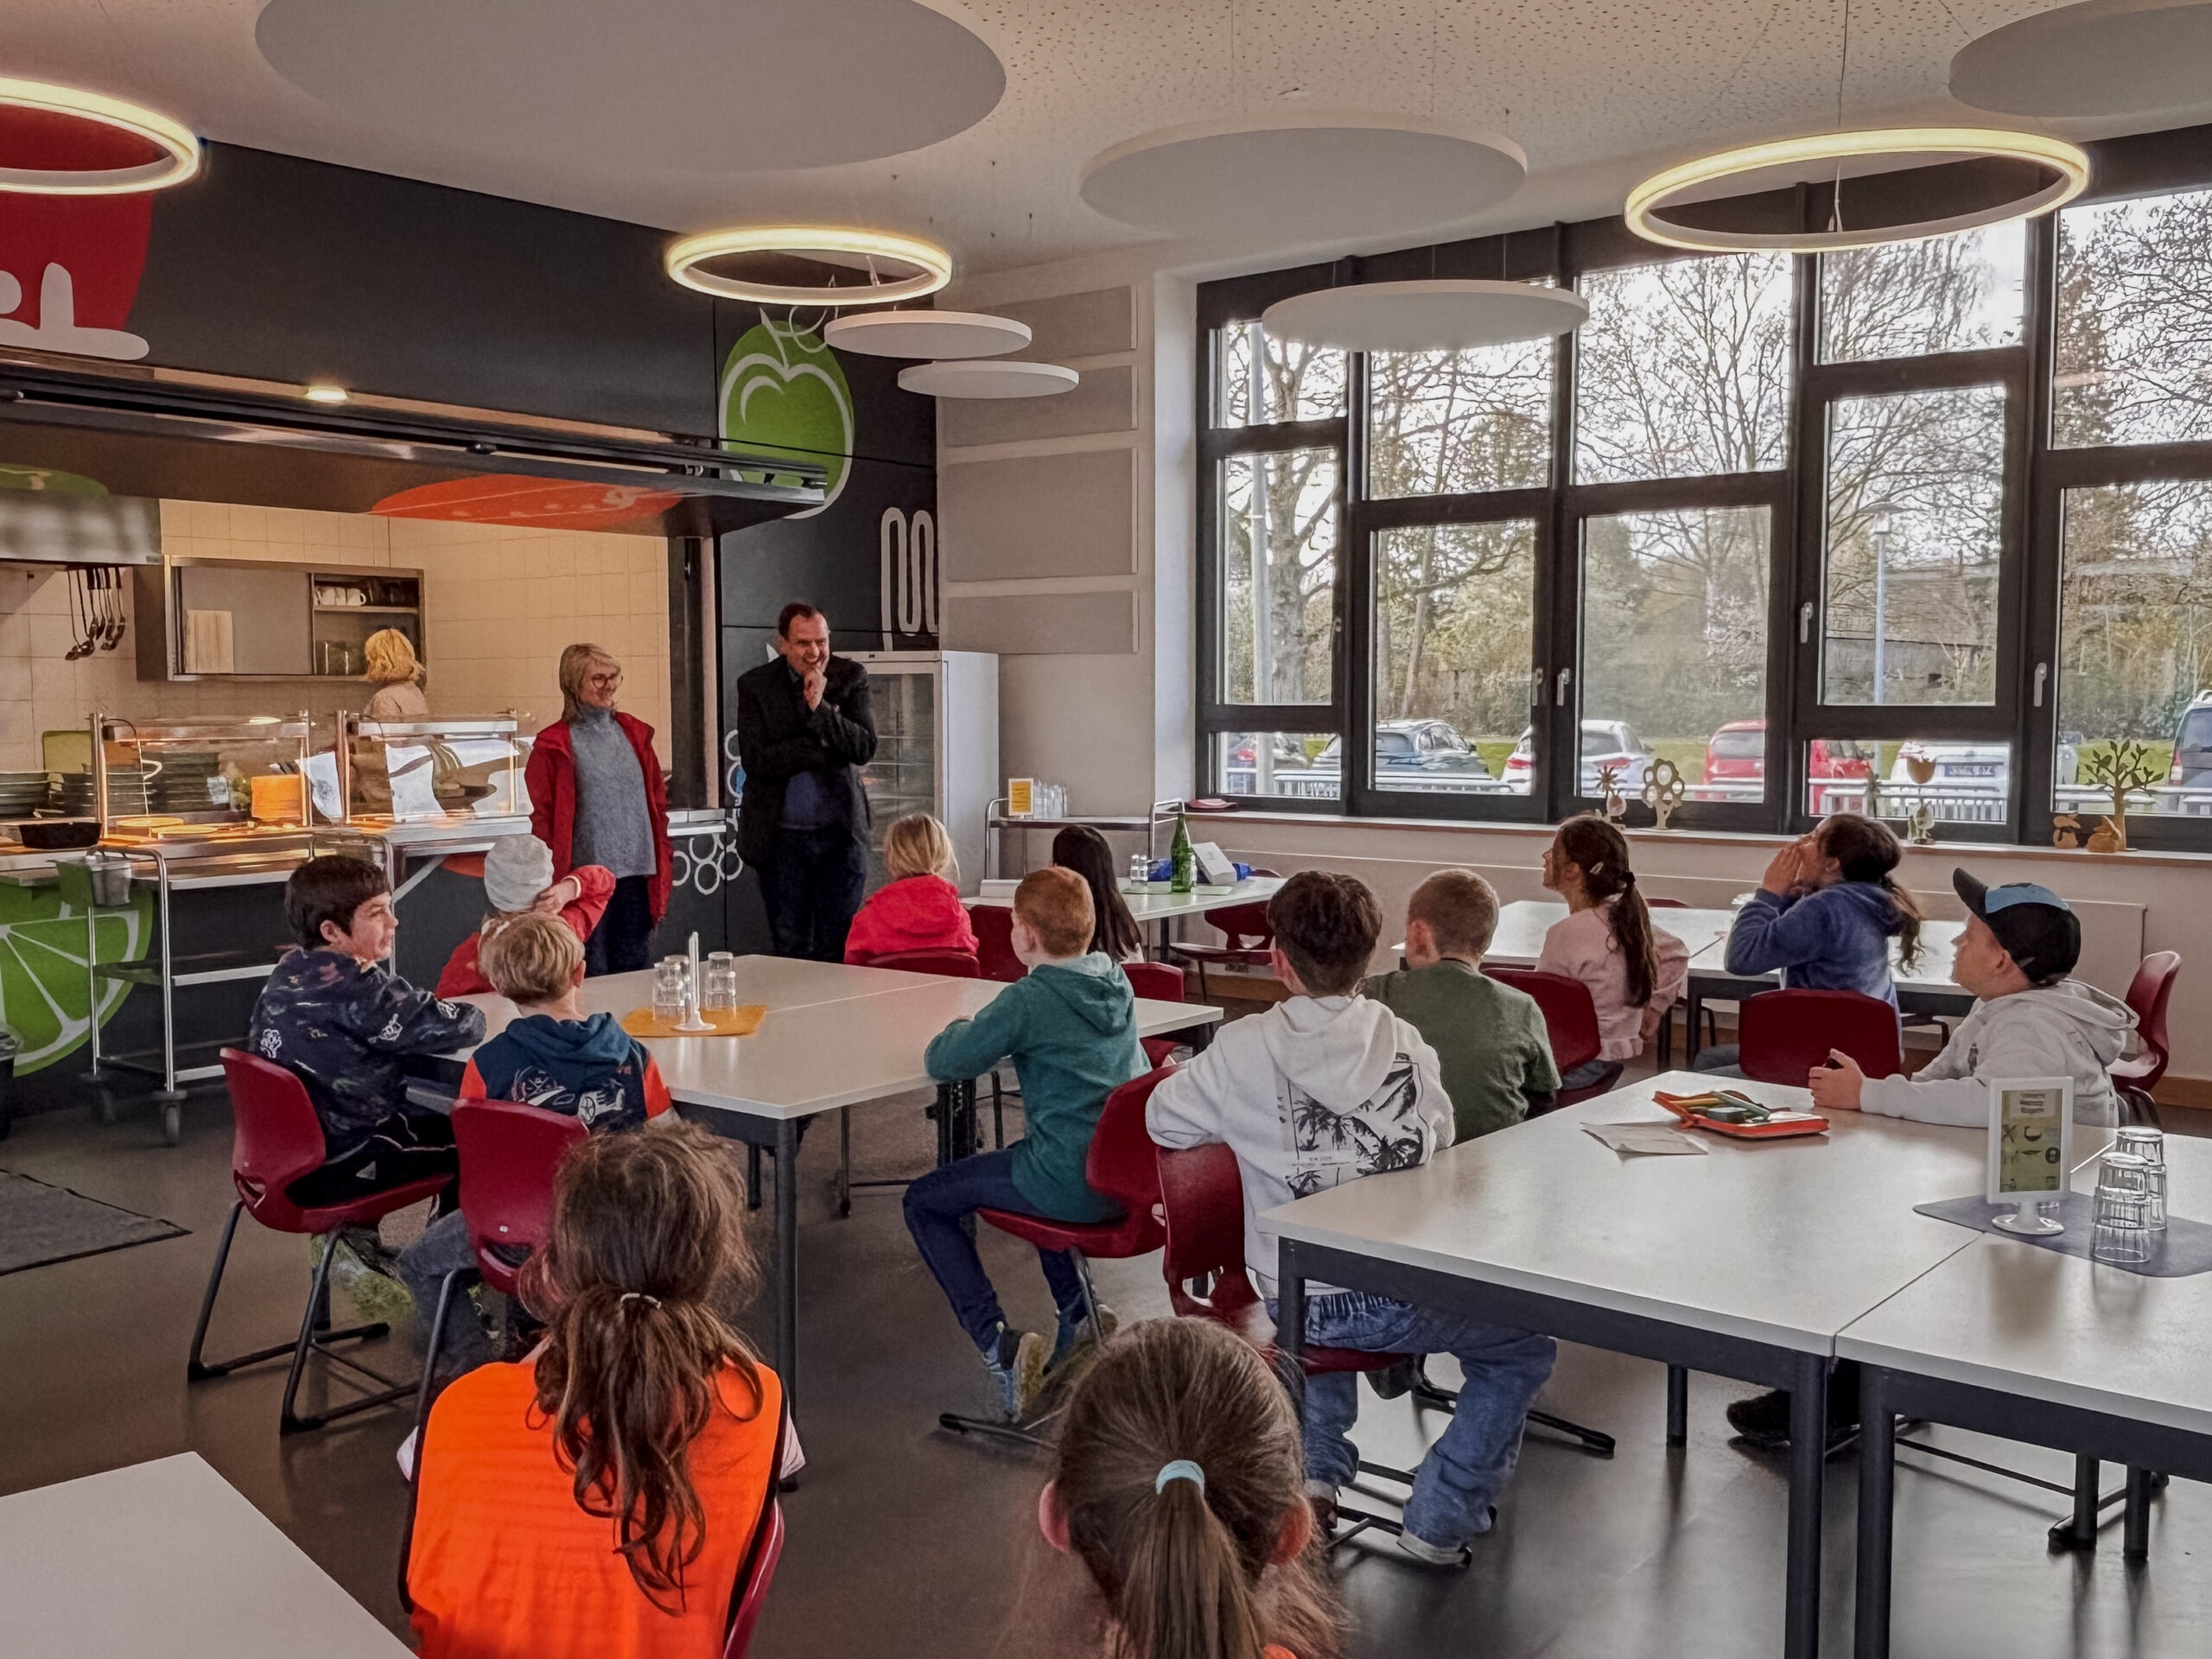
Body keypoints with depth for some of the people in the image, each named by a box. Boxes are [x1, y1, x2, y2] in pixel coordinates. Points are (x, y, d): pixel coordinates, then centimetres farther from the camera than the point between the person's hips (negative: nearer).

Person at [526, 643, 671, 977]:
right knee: (591, 978, 3)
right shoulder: (555, 745, -3)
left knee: (637, 972, 10)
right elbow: (543, 818, -4)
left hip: (637, 875, 4)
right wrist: (553, 879, -7)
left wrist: (663, 862, 10)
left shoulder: (634, 733, 11)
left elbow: (658, 800, 14)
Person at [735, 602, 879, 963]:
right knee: (790, 950, 8)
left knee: (838, 952, 4)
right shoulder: (754, 685, -1)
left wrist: (820, 709, -19)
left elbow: (864, 748, -8)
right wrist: (827, 749, -14)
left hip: (841, 833, 0)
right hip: (781, 836, 0)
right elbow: (755, 759, -11)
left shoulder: (851, 677, 2)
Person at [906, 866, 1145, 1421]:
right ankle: (1078, 1314, 32)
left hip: (1074, 1187, -8)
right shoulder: (1117, 981, 4)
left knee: (925, 1202, 11)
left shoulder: (1030, 1000, -18)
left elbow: (942, 1063, -15)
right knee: (1026, 1154, 39)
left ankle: (998, 1344, -2)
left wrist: (960, 1030, 8)